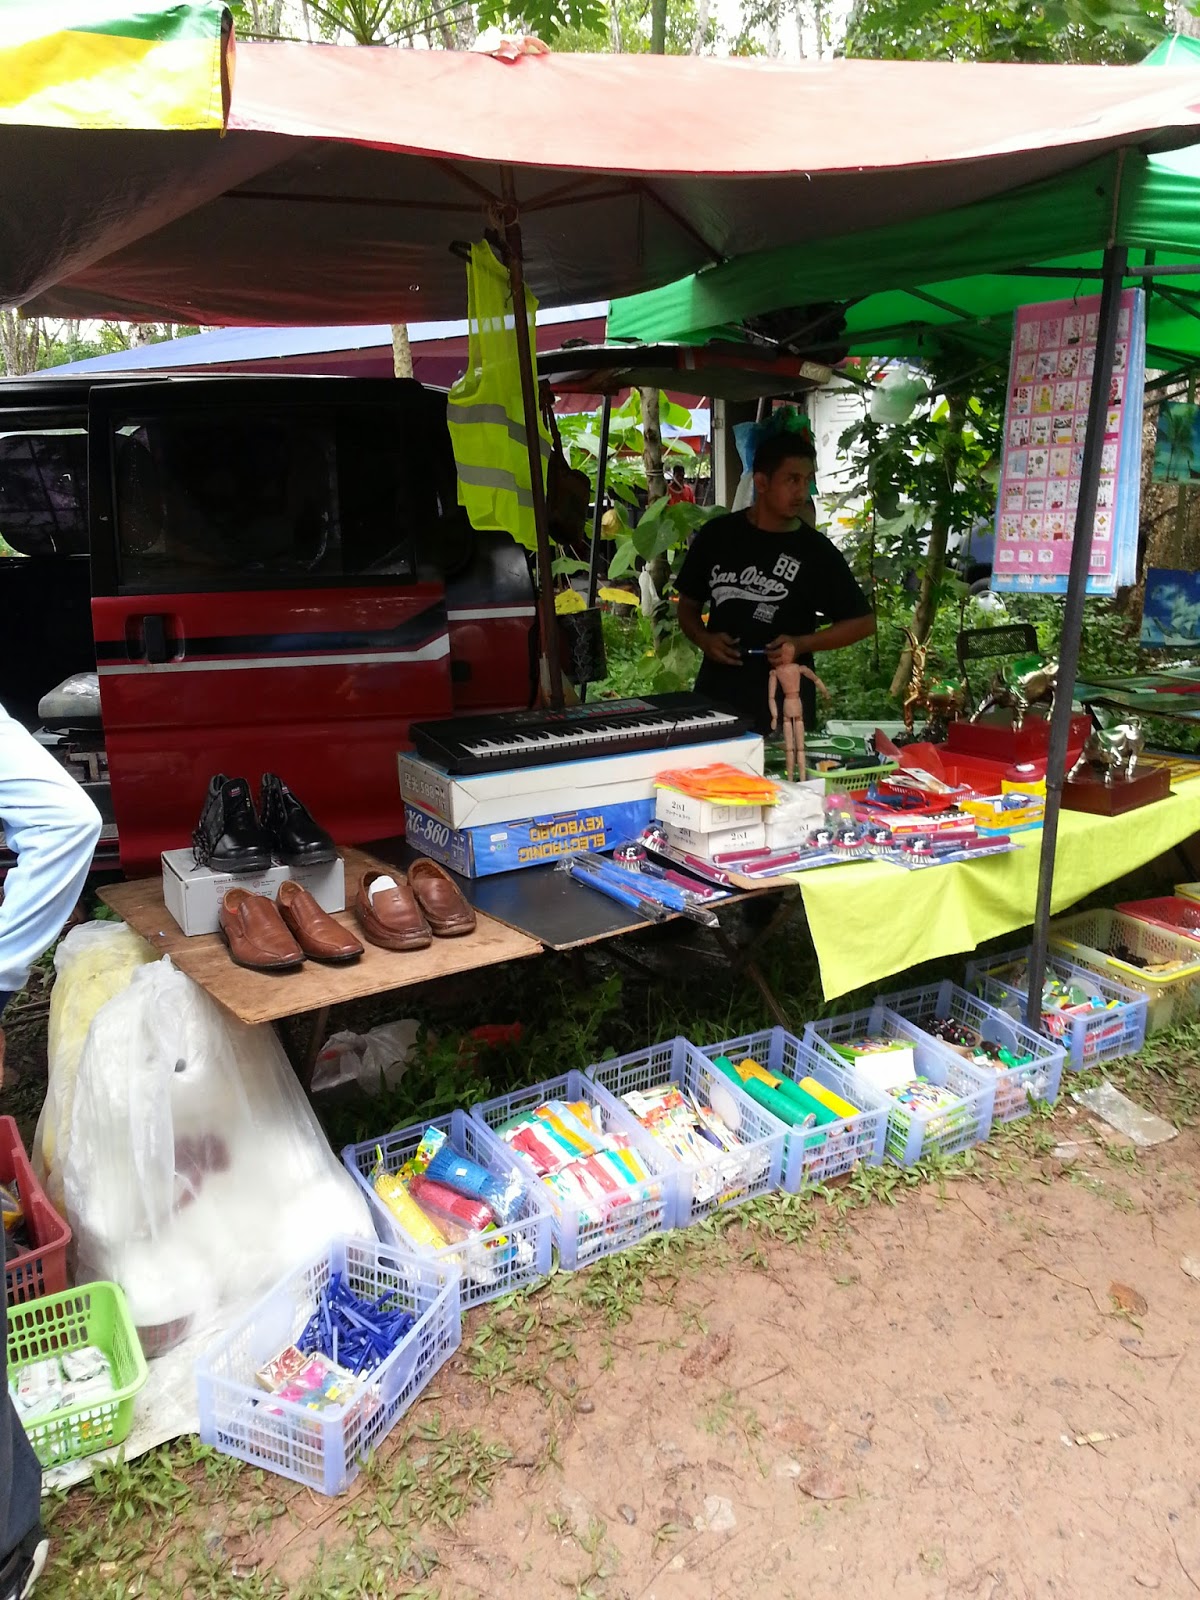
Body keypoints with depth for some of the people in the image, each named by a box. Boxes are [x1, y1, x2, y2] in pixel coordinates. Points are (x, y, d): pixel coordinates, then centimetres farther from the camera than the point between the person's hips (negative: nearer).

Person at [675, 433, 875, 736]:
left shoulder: (816, 551, -1)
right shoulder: (717, 535, 4)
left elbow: (863, 621, 4)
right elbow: (689, 604, 14)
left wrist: (802, 644, -10)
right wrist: (704, 639, -6)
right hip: (715, 695, 2)